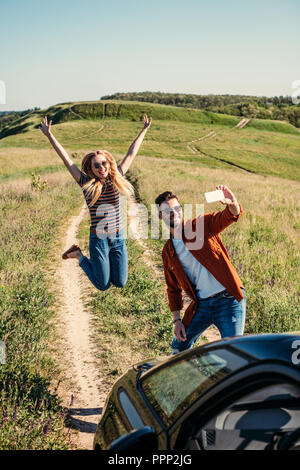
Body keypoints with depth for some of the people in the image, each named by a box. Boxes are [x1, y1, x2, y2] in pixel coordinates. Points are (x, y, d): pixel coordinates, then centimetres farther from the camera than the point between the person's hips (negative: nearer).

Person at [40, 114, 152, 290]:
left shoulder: (116, 179, 1)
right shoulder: (87, 184, -7)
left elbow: (131, 154, 8)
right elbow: (66, 158, -8)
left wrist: (144, 130, 15)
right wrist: (49, 135, -10)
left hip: (119, 237, 3)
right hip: (98, 240, -3)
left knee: (120, 283, 6)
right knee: (103, 285, 6)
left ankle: (109, 262, 35)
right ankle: (79, 255, 26)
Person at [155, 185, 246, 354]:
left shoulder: (201, 225, -3)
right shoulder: (168, 252, 10)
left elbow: (231, 215, -20)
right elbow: (173, 288, 16)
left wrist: (232, 203, -44)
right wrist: (177, 319, 8)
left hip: (228, 299, -4)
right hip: (201, 305, 5)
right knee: (179, 346, 15)